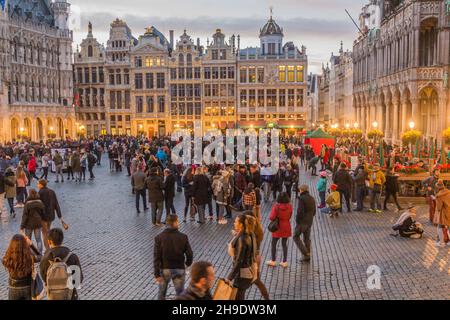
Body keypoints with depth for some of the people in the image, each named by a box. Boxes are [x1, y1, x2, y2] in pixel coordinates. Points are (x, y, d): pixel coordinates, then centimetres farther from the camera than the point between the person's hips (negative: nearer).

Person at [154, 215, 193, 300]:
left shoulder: (159, 237, -9)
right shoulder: (183, 237, -9)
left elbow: (156, 256, -11)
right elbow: (190, 254, -7)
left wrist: (157, 274, -7)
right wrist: (188, 263, 15)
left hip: (164, 269, 0)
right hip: (179, 269, 0)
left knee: (161, 294, 19)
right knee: (180, 294, 12)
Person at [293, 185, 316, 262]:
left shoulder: (302, 198, -16)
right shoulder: (312, 199, 9)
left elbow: (300, 211, -21)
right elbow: (314, 211, 13)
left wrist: (297, 220, -10)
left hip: (302, 221, -8)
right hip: (310, 222, 8)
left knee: (296, 237, 4)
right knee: (307, 238, 15)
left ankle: (305, 253, -6)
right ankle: (307, 256, 18)